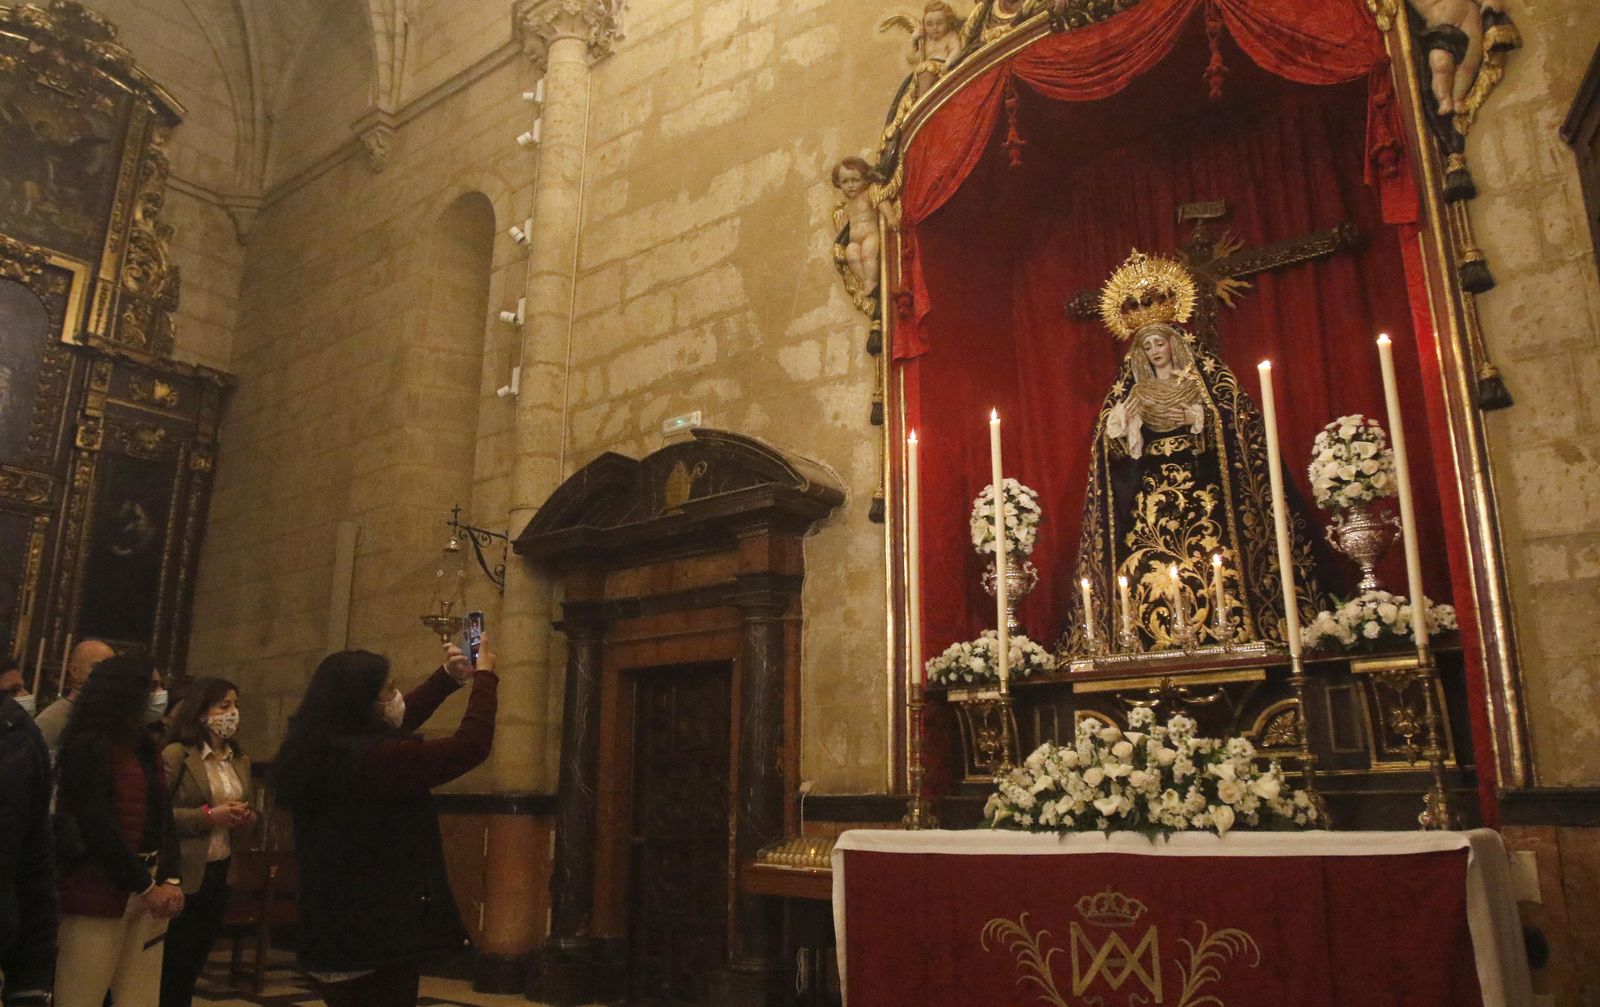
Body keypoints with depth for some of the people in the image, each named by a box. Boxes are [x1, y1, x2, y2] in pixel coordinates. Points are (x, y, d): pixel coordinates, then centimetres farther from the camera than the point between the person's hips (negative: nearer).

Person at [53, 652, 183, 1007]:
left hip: (149, 890, 7)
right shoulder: (86, 747, -9)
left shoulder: (147, 748, 15)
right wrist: (145, 886, -12)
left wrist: (170, 880, -2)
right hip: (98, 892, -7)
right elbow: (96, 827, -15)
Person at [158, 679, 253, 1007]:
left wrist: (245, 817, 1)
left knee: (195, 963, 16)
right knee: (171, 967, 2)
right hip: (185, 874, -7)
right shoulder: (176, 755, -11)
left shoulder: (240, 759, 11)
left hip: (223, 871, 7)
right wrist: (208, 816, -22)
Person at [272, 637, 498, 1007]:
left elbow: (395, 725, 19)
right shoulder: (376, 759, -25)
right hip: (376, 938, -9)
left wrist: (448, 677, 18)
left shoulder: (317, 749, 3)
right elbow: (471, 745, -20)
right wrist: (484, 677, -6)